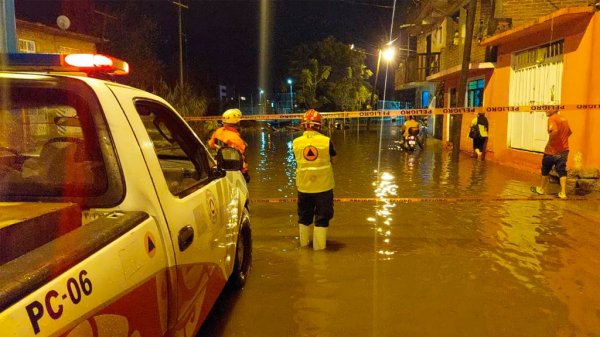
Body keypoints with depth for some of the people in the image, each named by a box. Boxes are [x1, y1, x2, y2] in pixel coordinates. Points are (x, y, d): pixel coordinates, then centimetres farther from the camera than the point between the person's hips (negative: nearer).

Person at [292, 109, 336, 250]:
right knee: (322, 216, 10)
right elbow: (333, 161, 0)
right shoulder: (326, 141, -12)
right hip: (324, 185, -2)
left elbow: (297, 161, 4)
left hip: (304, 186, 3)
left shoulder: (296, 142, -7)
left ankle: (303, 242, 34)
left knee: (304, 216, 20)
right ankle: (319, 245, 15)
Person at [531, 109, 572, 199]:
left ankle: (541, 189, 26)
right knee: (562, 171, 5)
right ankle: (563, 193, 0)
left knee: (545, 170, 12)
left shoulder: (552, 119, -15)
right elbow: (569, 132, 24)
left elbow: (554, 130, -34)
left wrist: (549, 142, -21)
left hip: (552, 151, -7)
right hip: (564, 150, 7)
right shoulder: (564, 119, 11)